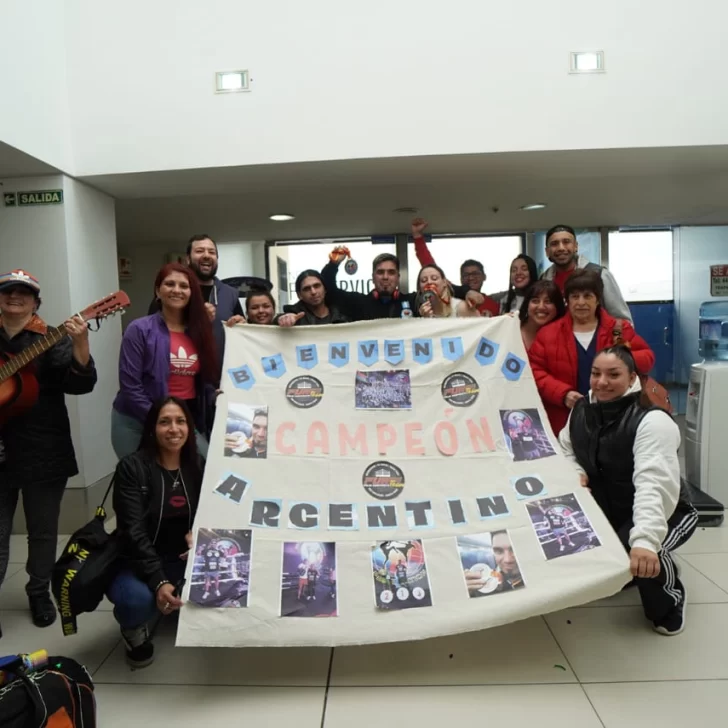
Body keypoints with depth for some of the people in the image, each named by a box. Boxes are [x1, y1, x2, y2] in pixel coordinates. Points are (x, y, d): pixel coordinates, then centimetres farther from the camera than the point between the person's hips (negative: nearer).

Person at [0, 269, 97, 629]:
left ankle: (39, 593, 32)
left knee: (43, 530, 13)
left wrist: (80, 345, -30)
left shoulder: (52, 340, -1)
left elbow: (80, 384, -14)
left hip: (43, 451, -1)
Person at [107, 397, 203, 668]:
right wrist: (158, 581, -32)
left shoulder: (198, 466, 0)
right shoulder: (131, 467, -14)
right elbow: (133, 531, -21)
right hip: (137, 563, -4)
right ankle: (134, 629, 5)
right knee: (138, 599, -36)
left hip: (184, 559, 4)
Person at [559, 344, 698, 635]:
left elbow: (654, 484, -41)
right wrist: (575, 473, -15)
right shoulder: (582, 410, -5)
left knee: (635, 551, -35)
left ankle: (669, 604, 3)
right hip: (608, 510, 7)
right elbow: (565, 452, 9)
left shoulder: (652, 421, -28)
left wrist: (645, 540, -55)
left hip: (665, 513, -6)